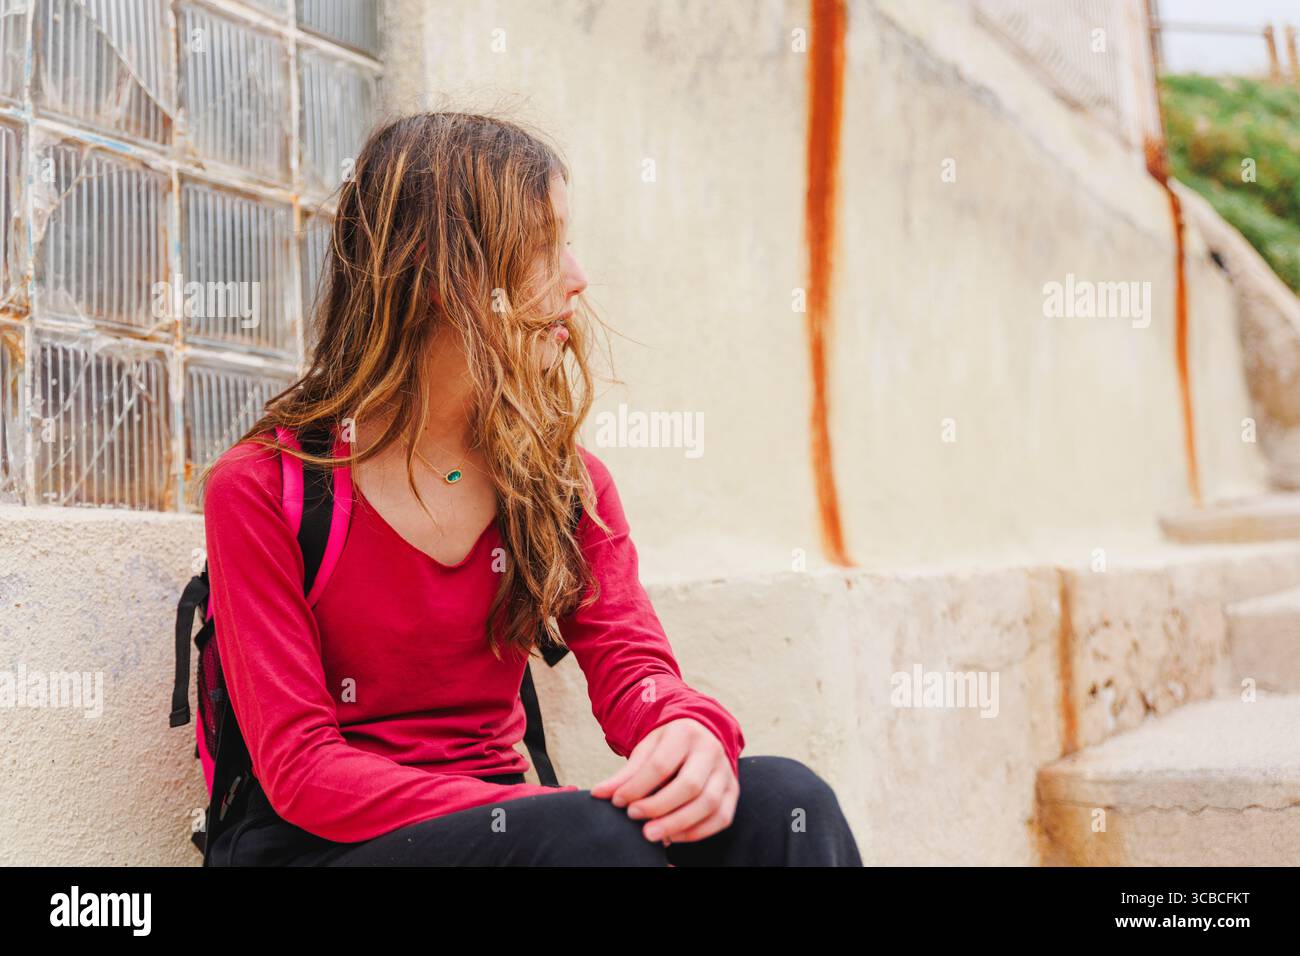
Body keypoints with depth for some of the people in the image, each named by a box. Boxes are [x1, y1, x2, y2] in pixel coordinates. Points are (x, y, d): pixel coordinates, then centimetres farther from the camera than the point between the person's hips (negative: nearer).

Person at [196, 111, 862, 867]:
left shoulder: (568, 482, 7)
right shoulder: (261, 487, -8)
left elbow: (631, 669, -4)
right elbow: (299, 766, -15)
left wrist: (691, 729, -31)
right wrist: (551, 812, -29)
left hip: (500, 819, 5)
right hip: (321, 842, -5)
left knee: (785, 800, -21)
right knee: (595, 834, -34)